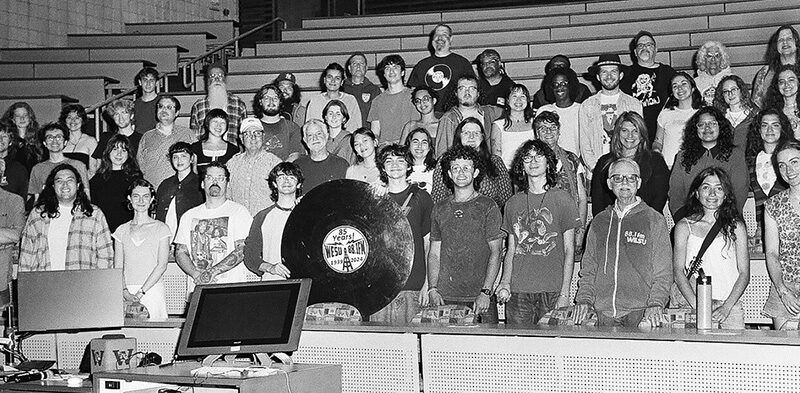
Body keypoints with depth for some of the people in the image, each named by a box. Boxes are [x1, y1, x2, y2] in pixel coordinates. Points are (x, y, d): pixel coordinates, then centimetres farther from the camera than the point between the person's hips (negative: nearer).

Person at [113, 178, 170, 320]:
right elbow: (117, 268, 7)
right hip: (127, 292, 2)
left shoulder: (161, 228, 5)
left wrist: (141, 292, -13)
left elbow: (162, 265, -4)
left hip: (152, 291, -2)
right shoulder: (122, 231, 13)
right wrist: (125, 292, -11)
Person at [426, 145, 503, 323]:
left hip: (479, 298, -3)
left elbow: (495, 253, -3)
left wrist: (486, 292, -12)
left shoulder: (488, 207, 1)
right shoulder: (439, 209, 12)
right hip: (444, 298, 3)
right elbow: (434, 253, 14)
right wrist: (432, 289, 1)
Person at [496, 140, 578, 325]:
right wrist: (505, 283, -1)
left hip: (552, 292, -3)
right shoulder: (513, 203, 12)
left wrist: (565, 293, -7)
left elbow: (569, 251, 1)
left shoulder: (562, 199, 3)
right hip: (517, 292, 3)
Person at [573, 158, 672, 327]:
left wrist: (656, 304, -12)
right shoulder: (599, 221, 16)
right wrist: (584, 300, 1)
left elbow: (663, 271, 2)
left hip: (640, 312, -3)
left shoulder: (654, 220, 6)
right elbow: (588, 267, 17)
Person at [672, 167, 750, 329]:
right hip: (692, 306, -1)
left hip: (730, 305, 1)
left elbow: (744, 273, 7)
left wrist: (726, 307, -7)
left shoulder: (736, 226, 11)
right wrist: (698, 306, -11)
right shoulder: (684, 226, 9)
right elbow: (678, 273, 2)